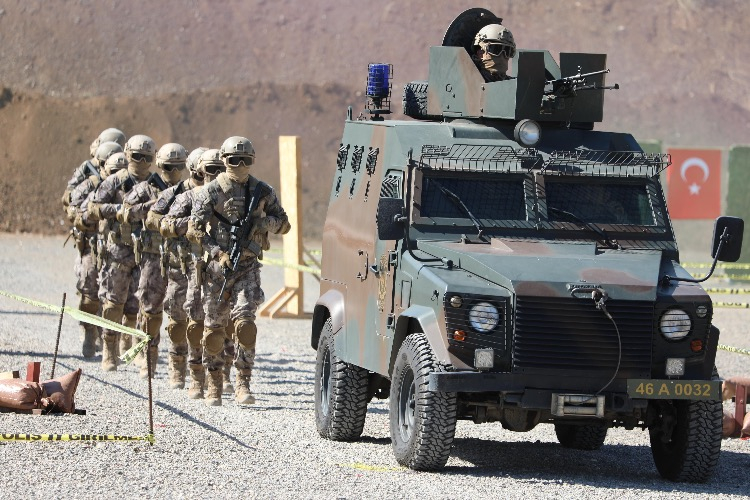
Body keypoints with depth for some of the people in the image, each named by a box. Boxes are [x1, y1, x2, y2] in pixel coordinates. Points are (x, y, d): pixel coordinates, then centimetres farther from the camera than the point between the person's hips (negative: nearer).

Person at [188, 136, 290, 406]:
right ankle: (213, 386, 16)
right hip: (217, 266, 0)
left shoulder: (262, 191, 7)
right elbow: (195, 229, -4)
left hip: (248, 266, 0)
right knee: (214, 326, 3)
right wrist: (219, 253, -16)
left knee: (244, 321, -15)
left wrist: (264, 222, -9)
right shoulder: (211, 191, 0)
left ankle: (243, 384, -11)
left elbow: (284, 224, 13)